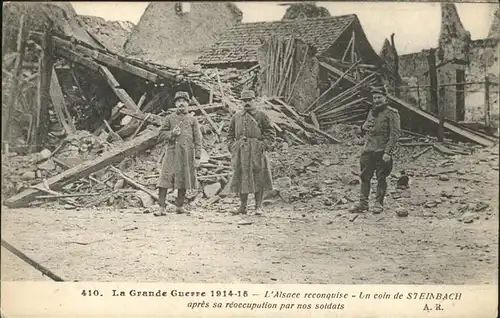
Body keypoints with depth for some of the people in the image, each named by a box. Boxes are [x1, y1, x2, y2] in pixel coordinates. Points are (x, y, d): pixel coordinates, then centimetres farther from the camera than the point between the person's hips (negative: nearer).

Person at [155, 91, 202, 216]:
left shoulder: (192, 120, 7)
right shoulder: (170, 118, 8)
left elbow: (198, 140, 4)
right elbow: (161, 134, 11)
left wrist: (197, 157, -2)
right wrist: (172, 133, -9)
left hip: (187, 154, 0)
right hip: (172, 153, 0)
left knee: (183, 182, 7)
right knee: (164, 179, -9)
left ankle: (180, 206, 20)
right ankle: (162, 207, -5)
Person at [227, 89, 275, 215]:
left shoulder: (261, 115, 4)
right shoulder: (236, 116, 14)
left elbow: (271, 132, 2)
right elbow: (230, 133, 21)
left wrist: (265, 145, -8)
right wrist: (231, 146, 7)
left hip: (256, 151, -3)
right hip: (241, 151, 3)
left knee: (258, 178, -3)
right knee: (241, 178, 3)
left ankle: (258, 206, 4)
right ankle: (242, 207, 11)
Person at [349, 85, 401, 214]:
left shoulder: (391, 113, -5)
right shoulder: (371, 112, 15)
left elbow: (395, 134, -12)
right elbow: (364, 128, 28)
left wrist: (388, 152, -18)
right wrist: (365, 127, 4)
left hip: (382, 152, -6)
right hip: (368, 150, 6)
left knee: (381, 178, 1)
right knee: (365, 177, 5)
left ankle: (379, 204, 10)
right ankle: (363, 203, 11)